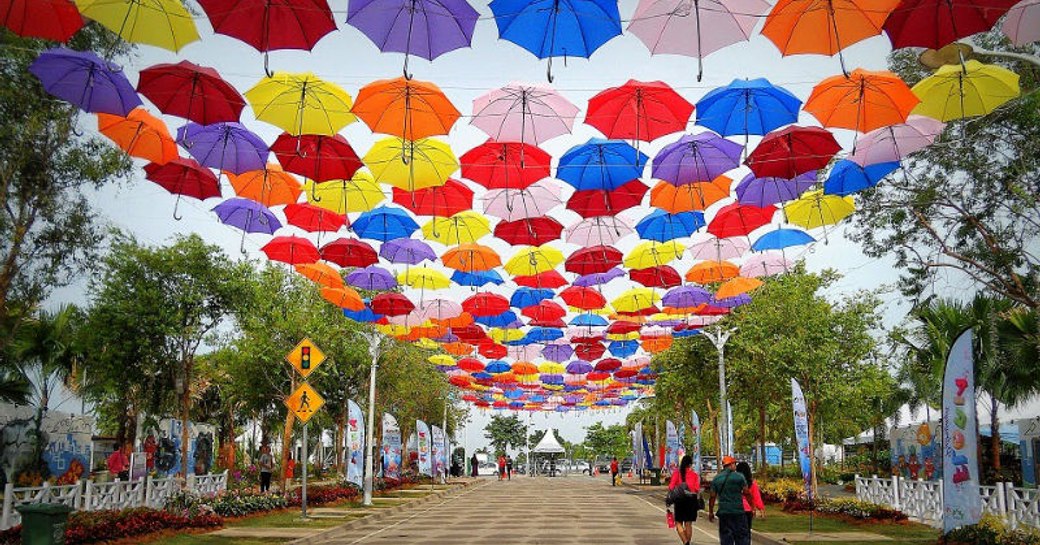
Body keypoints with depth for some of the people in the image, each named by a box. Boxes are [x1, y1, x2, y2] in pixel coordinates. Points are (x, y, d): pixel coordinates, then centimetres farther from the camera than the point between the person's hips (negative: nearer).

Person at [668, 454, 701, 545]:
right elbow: (697, 489, -5)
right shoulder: (695, 474, -1)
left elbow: (671, 486, -9)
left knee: (678, 523, 5)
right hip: (692, 499, 1)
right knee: (688, 524, 11)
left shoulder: (676, 473, -3)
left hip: (680, 499, -1)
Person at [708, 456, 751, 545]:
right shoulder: (739, 477, -4)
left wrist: (710, 512, 13)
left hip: (723, 512, 3)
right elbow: (747, 493, -1)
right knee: (742, 537, 5)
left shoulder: (716, 478, 5)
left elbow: (712, 497, 5)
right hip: (738, 512, -3)